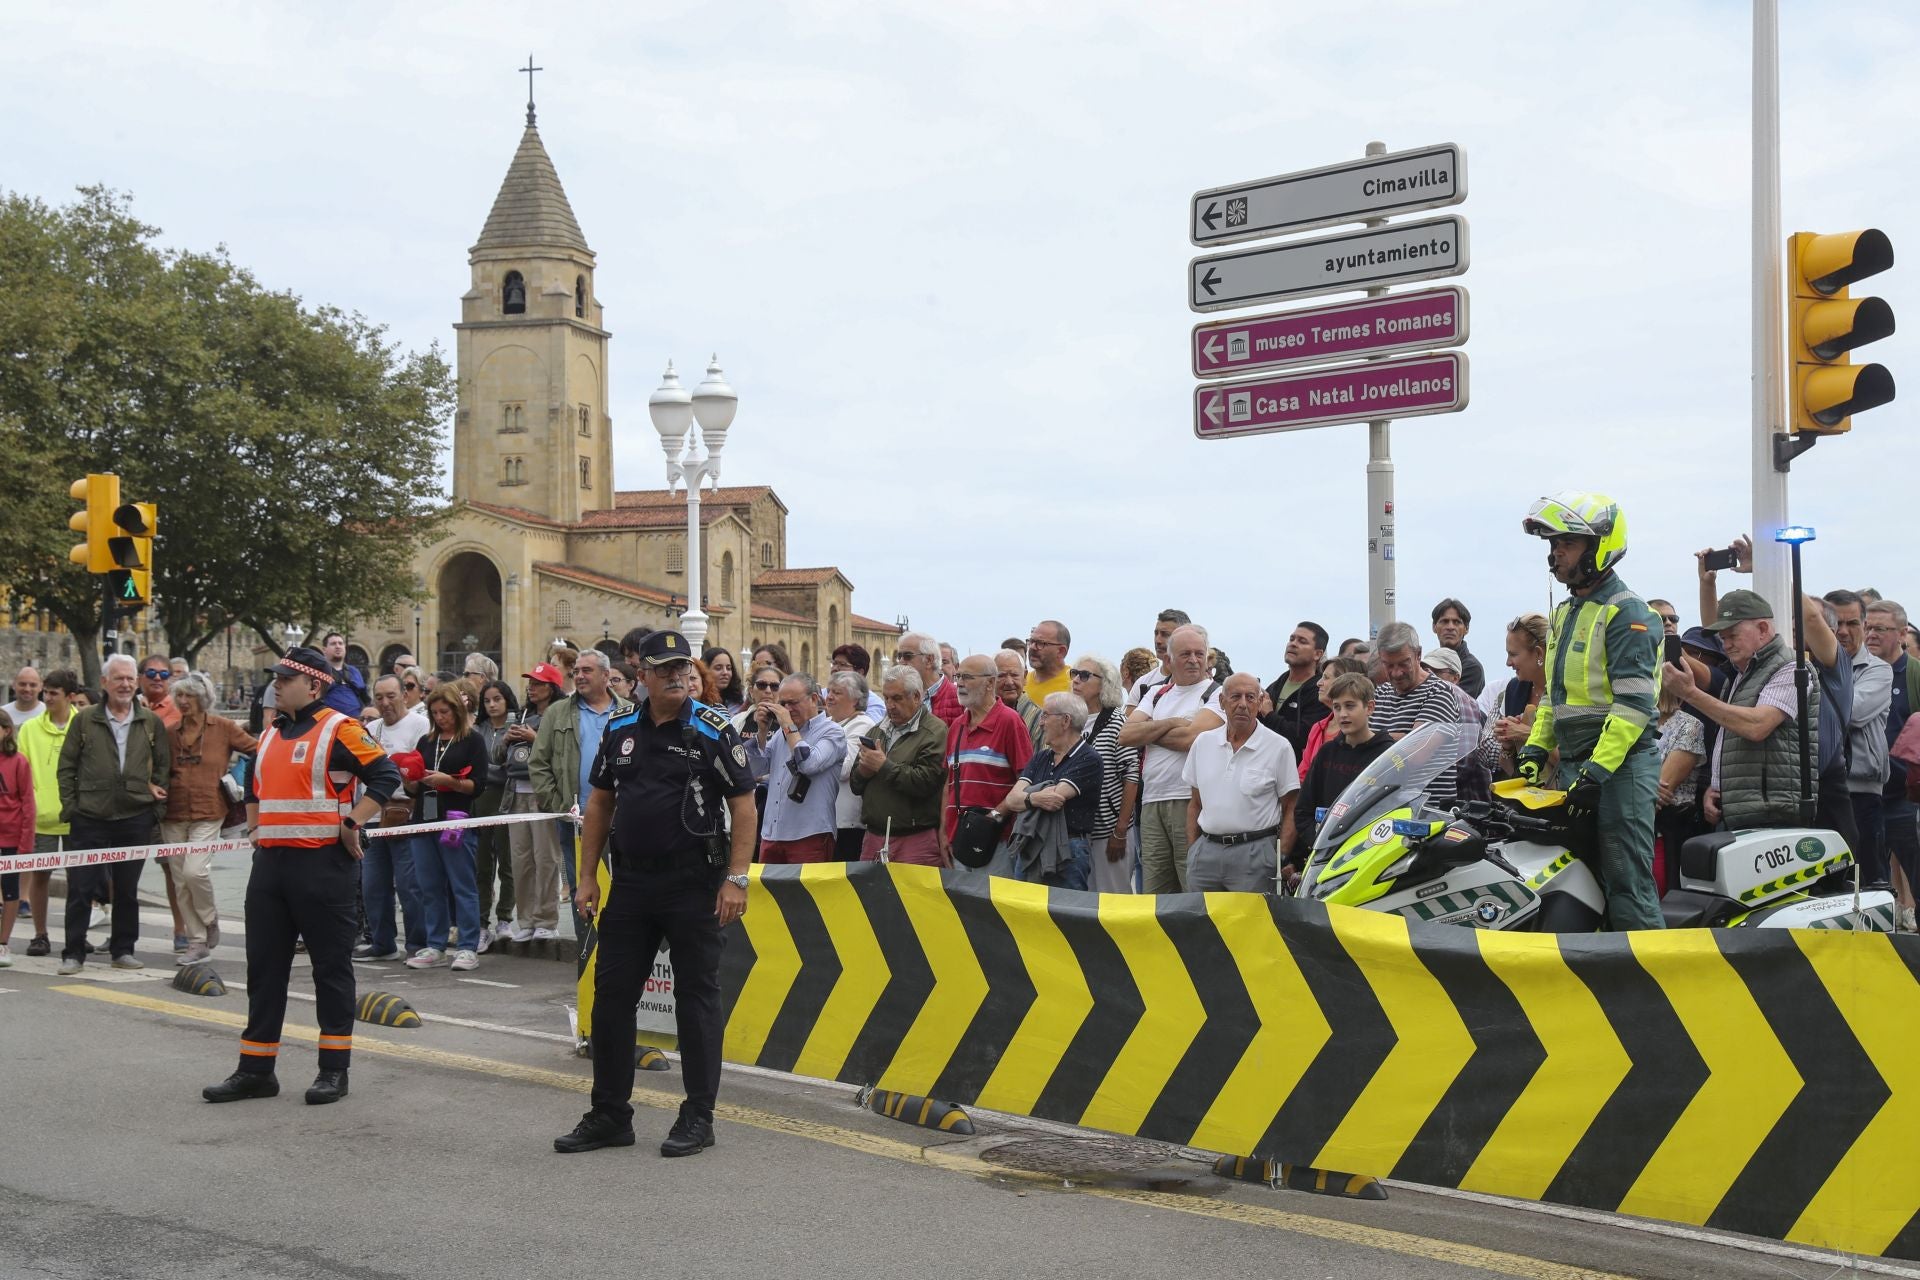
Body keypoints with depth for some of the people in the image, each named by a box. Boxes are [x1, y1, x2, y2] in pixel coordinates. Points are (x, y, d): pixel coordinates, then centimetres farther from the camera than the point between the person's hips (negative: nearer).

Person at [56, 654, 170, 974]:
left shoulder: (151, 722, 6)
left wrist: (157, 801, 4)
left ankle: (123, 950, 19)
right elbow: (67, 766, 6)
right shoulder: (85, 720, 3)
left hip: (136, 818, 1)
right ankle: (73, 953, 10)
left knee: (127, 889, 9)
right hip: (90, 818, -1)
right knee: (80, 888, 1)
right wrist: (70, 806, -1)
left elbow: (163, 765, 12)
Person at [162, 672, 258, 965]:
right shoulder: (170, 733, 8)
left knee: (195, 870, -20)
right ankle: (197, 942, 17)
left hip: (208, 813, -4)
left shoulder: (222, 728, -1)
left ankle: (210, 919, 9)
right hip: (174, 816, 5)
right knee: (180, 881, 6)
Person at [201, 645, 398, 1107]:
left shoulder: (339, 730, -8)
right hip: (270, 863, 8)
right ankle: (256, 1069, 19)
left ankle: (334, 1068, 9)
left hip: (322, 865, -8)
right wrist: (255, 827, 19)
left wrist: (351, 823, -15)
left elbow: (386, 775, -14)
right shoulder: (271, 734, 15)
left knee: (331, 966, 1)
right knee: (264, 968, 11)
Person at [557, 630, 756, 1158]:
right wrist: (587, 876, 8)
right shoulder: (619, 729, 7)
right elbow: (599, 803, 13)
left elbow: (744, 807, -8)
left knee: (696, 997, 3)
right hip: (630, 882, 5)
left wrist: (736, 879, -15)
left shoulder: (713, 730, -7)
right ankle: (609, 1115, 20)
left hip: (694, 884, -5)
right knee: (611, 995, 7)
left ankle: (698, 1117, 14)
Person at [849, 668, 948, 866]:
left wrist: (884, 766, -11)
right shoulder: (878, 730, 18)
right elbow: (855, 785, 18)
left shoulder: (935, 732, -5)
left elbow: (926, 782, -19)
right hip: (873, 837, 6)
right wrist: (863, 771, -6)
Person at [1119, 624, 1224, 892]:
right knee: (1153, 895, 8)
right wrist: (1170, 724, -4)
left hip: (1191, 802, -6)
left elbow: (1190, 737, -14)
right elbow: (1126, 735, 6)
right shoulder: (1156, 693, 19)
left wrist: (1148, 732, 1)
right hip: (1151, 803, 6)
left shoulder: (1217, 694, 1)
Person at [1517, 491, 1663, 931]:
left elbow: (1634, 704, -18)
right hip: (1573, 766, 9)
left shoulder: (1626, 613, -10)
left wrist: (1597, 771, -22)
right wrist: (1534, 750, 14)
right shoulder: (1565, 613, 19)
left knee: (1626, 885, -9)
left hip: (1621, 767, -9)